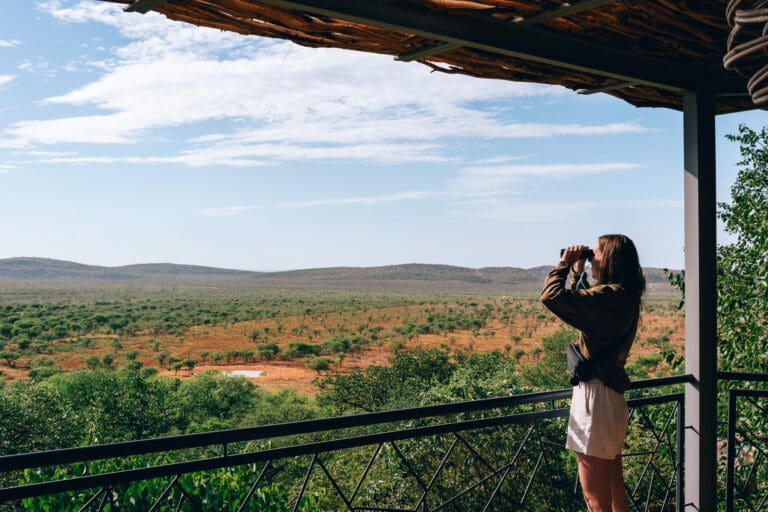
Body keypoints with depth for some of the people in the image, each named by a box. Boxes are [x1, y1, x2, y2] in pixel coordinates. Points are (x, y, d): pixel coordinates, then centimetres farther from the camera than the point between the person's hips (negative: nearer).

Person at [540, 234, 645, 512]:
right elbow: (582, 305, 26)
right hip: (612, 395, 10)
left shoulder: (609, 295, -19)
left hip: (595, 396, -10)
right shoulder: (624, 296, 10)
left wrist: (564, 264, -11)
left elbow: (551, 296, -28)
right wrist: (577, 273, 16)